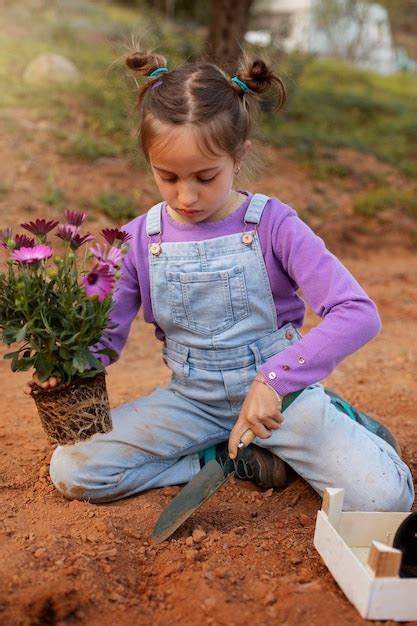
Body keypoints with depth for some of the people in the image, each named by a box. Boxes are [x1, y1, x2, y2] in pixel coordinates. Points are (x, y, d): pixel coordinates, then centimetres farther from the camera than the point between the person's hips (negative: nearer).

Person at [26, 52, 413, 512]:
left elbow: (358, 313, -22)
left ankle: (332, 416, 9)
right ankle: (236, 460, -5)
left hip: (278, 388, -3)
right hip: (193, 399, 4)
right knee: (70, 470, -14)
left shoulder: (272, 225, -14)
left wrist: (274, 380, -33)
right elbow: (104, 333, 0)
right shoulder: (140, 239, -5)